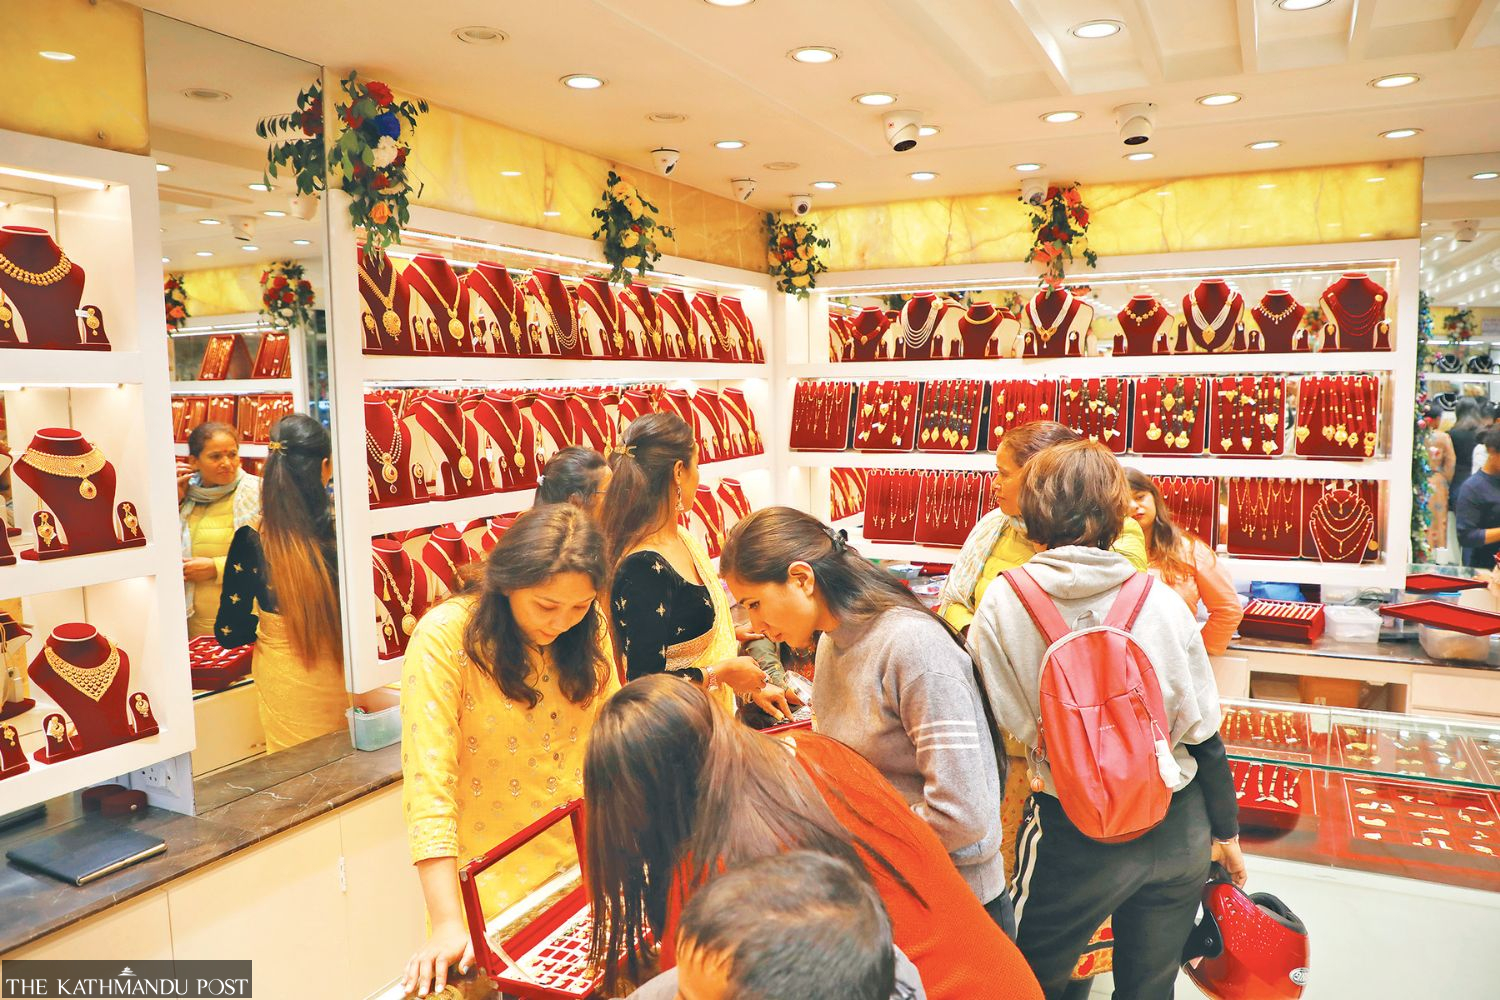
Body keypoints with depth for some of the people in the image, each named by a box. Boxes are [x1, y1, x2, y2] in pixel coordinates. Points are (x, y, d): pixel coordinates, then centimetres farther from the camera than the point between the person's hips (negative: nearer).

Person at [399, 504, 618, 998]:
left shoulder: (586, 628, -6)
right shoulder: (445, 638, -20)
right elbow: (428, 782, -23)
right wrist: (447, 925, -26)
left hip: (582, 866, 5)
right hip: (494, 883, -4)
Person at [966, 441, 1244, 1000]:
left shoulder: (1002, 605, -15)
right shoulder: (1161, 601, -9)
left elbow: (1000, 724, -11)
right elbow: (1204, 735, -2)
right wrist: (1226, 833, 11)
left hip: (1075, 840, -3)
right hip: (1179, 834, 4)